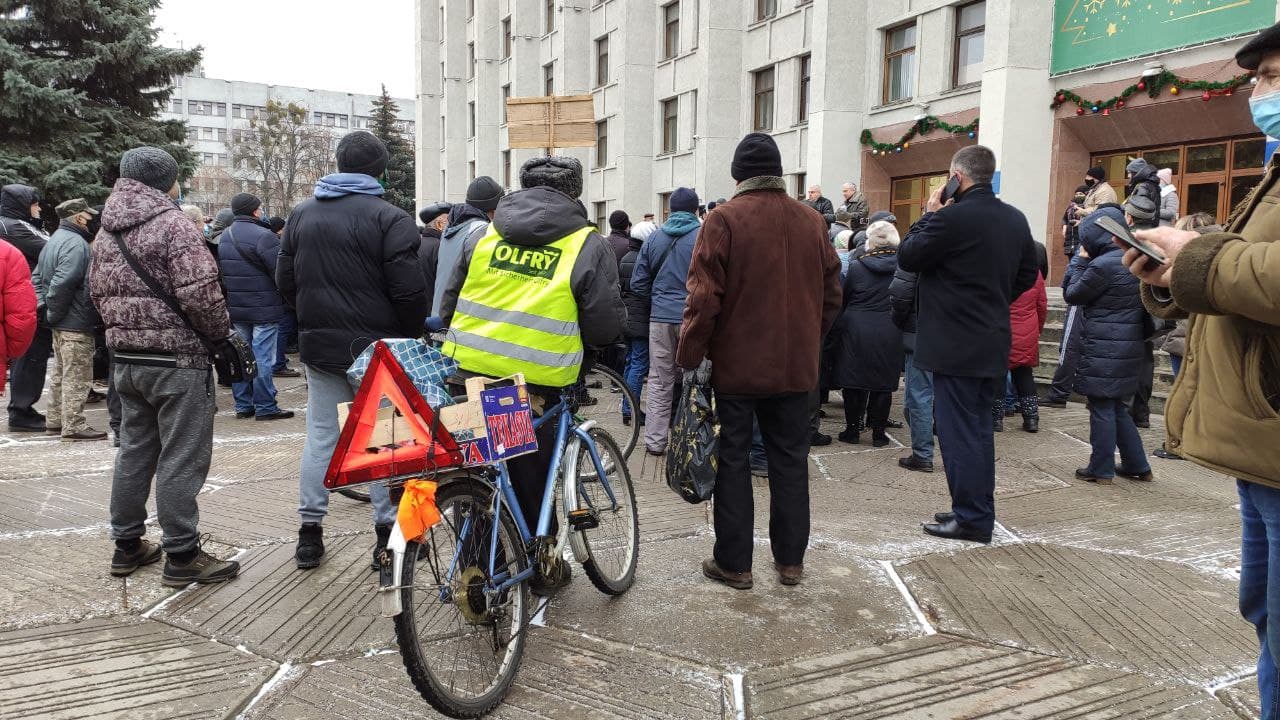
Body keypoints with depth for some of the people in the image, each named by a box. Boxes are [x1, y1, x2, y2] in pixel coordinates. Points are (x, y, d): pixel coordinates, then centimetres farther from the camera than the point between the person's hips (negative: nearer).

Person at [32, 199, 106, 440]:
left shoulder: (55, 240, 17)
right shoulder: (76, 243, -17)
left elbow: (37, 277, 20)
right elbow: (61, 283, -26)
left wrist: (44, 306, 11)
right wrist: (54, 314, -15)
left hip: (62, 322, 10)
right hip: (76, 323, -10)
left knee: (61, 373, 18)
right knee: (77, 376, -4)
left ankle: (55, 420, 27)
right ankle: (74, 425, 0)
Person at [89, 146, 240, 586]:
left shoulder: (108, 231, 13)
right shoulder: (173, 224, -13)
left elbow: (97, 291, 18)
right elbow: (199, 293, -21)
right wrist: (223, 334, -7)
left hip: (125, 357, 8)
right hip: (176, 357, -8)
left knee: (134, 451, 17)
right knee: (182, 458, -2)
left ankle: (127, 545, 25)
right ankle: (181, 555, 3)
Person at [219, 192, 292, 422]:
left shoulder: (224, 237, 11)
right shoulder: (263, 236, -17)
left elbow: (221, 272, 16)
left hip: (235, 308, 8)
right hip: (263, 308, -8)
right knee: (263, 358, -2)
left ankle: (243, 406, 19)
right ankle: (265, 407, 2)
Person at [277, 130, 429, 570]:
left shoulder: (302, 214, 9)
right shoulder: (388, 218, -11)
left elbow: (285, 281, 12)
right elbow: (409, 290, -16)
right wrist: (410, 336, 0)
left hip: (318, 344, 5)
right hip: (375, 345, -5)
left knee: (321, 434, 12)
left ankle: (310, 532, 16)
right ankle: (387, 530, 9)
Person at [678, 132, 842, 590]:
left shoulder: (725, 219, -10)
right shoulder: (812, 222, 4)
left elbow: (704, 297, -13)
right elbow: (831, 294, 9)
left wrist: (689, 358, -6)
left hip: (736, 364, -4)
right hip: (796, 366, 4)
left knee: (733, 461, 7)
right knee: (790, 461, 13)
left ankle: (733, 562, 13)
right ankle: (790, 560, 21)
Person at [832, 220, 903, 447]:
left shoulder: (856, 266, -6)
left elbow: (844, 298, 5)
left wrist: (842, 323, 22)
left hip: (857, 330, -1)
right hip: (890, 333, 1)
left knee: (854, 380, 9)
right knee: (883, 382, 9)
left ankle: (853, 428, 14)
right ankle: (878, 431, 13)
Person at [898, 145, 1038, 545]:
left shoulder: (951, 217, -18)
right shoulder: (1016, 219, 8)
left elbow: (907, 257, -9)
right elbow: (1027, 274, 16)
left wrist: (929, 214, 0)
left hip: (955, 344, -8)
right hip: (994, 343, 8)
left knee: (959, 430, 0)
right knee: (978, 428, 17)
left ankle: (971, 518, 6)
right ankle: (979, 509, 26)